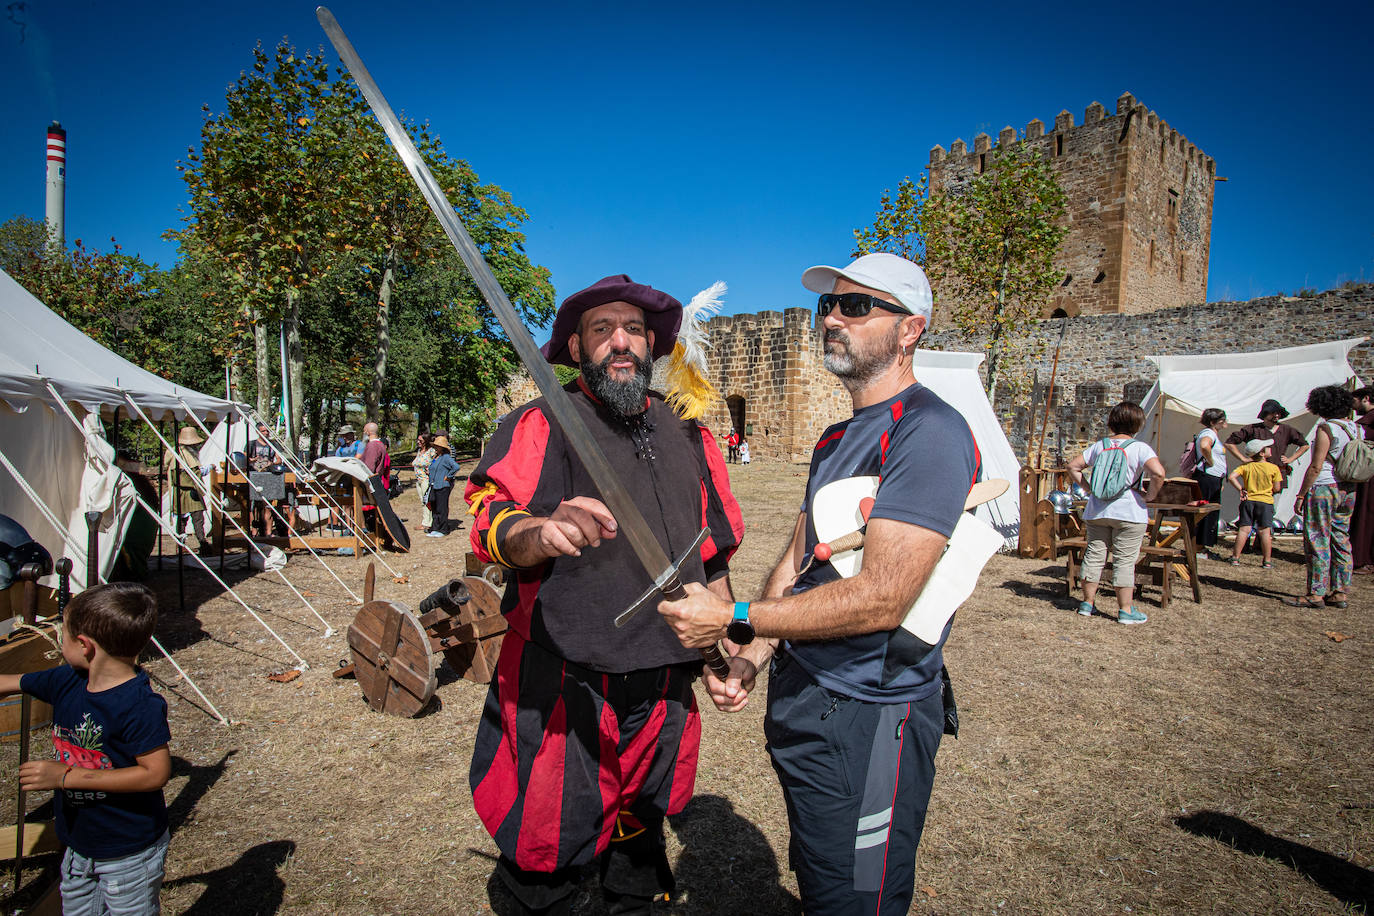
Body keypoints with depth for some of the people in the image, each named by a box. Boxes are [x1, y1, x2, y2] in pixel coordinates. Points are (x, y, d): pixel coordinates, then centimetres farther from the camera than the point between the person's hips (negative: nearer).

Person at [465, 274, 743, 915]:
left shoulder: (687, 435, 11)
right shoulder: (540, 425, -4)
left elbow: (714, 555, 17)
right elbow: (492, 522, -19)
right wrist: (543, 532, -41)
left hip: (665, 692, 5)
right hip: (563, 692, -4)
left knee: (641, 837, 23)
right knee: (546, 862, 8)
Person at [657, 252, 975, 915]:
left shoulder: (929, 431, -19)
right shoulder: (836, 440, 12)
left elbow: (880, 599, -27)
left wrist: (735, 620, -21)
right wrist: (751, 655, -3)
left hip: (868, 718, -9)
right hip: (801, 700, 9)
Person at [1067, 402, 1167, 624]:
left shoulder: (1099, 446, 6)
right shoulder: (1140, 448, -7)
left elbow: (1073, 466, 9)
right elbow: (1158, 472, -22)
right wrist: (1150, 495, -8)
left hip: (1096, 511, 4)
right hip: (1129, 513, -4)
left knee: (1094, 555, 11)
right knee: (1125, 560, 2)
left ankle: (1087, 603, 19)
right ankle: (1125, 610, 6)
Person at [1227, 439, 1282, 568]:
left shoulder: (1246, 466, -2)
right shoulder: (1273, 468, -7)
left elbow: (1231, 477, -13)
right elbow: (1277, 488, -2)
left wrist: (1241, 489, -4)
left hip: (1248, 500, 2)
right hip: (1266, 501, -2)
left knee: (1244, 529, 5)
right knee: (1265, 531, 2)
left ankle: (1235, 558, 6)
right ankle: (1267, 561, 8)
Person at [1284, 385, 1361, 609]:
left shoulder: (1326, 428, -14)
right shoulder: (1355, 429, 9)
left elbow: (1316, 467, -16)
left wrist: (1301, 495, -12)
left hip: (1324, 488, -8)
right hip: (1348, 490, 8)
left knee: (1317, 542, -3)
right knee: (1341, 540, 12)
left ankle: (1316, 594, 0)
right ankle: (1340, 593, 17)